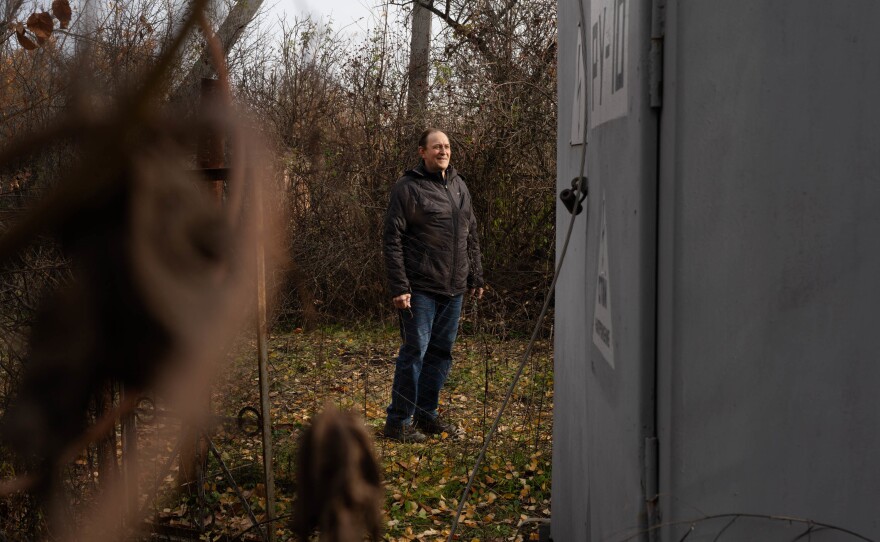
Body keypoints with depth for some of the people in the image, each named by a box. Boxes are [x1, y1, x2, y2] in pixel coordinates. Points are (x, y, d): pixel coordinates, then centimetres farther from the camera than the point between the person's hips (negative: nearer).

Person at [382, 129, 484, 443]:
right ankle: (398, 422, 4)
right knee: (414, 351, -5)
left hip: (453, 288, 7)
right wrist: (399, 287, -17)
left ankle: (426, 414, 23)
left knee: (442, 352, 11)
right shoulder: (408, 188, -7)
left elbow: (471, 236, 21)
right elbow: (392, 240, -11)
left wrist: (476, 277, 16)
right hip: (420, 288, -7)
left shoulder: (459, 186, 14)